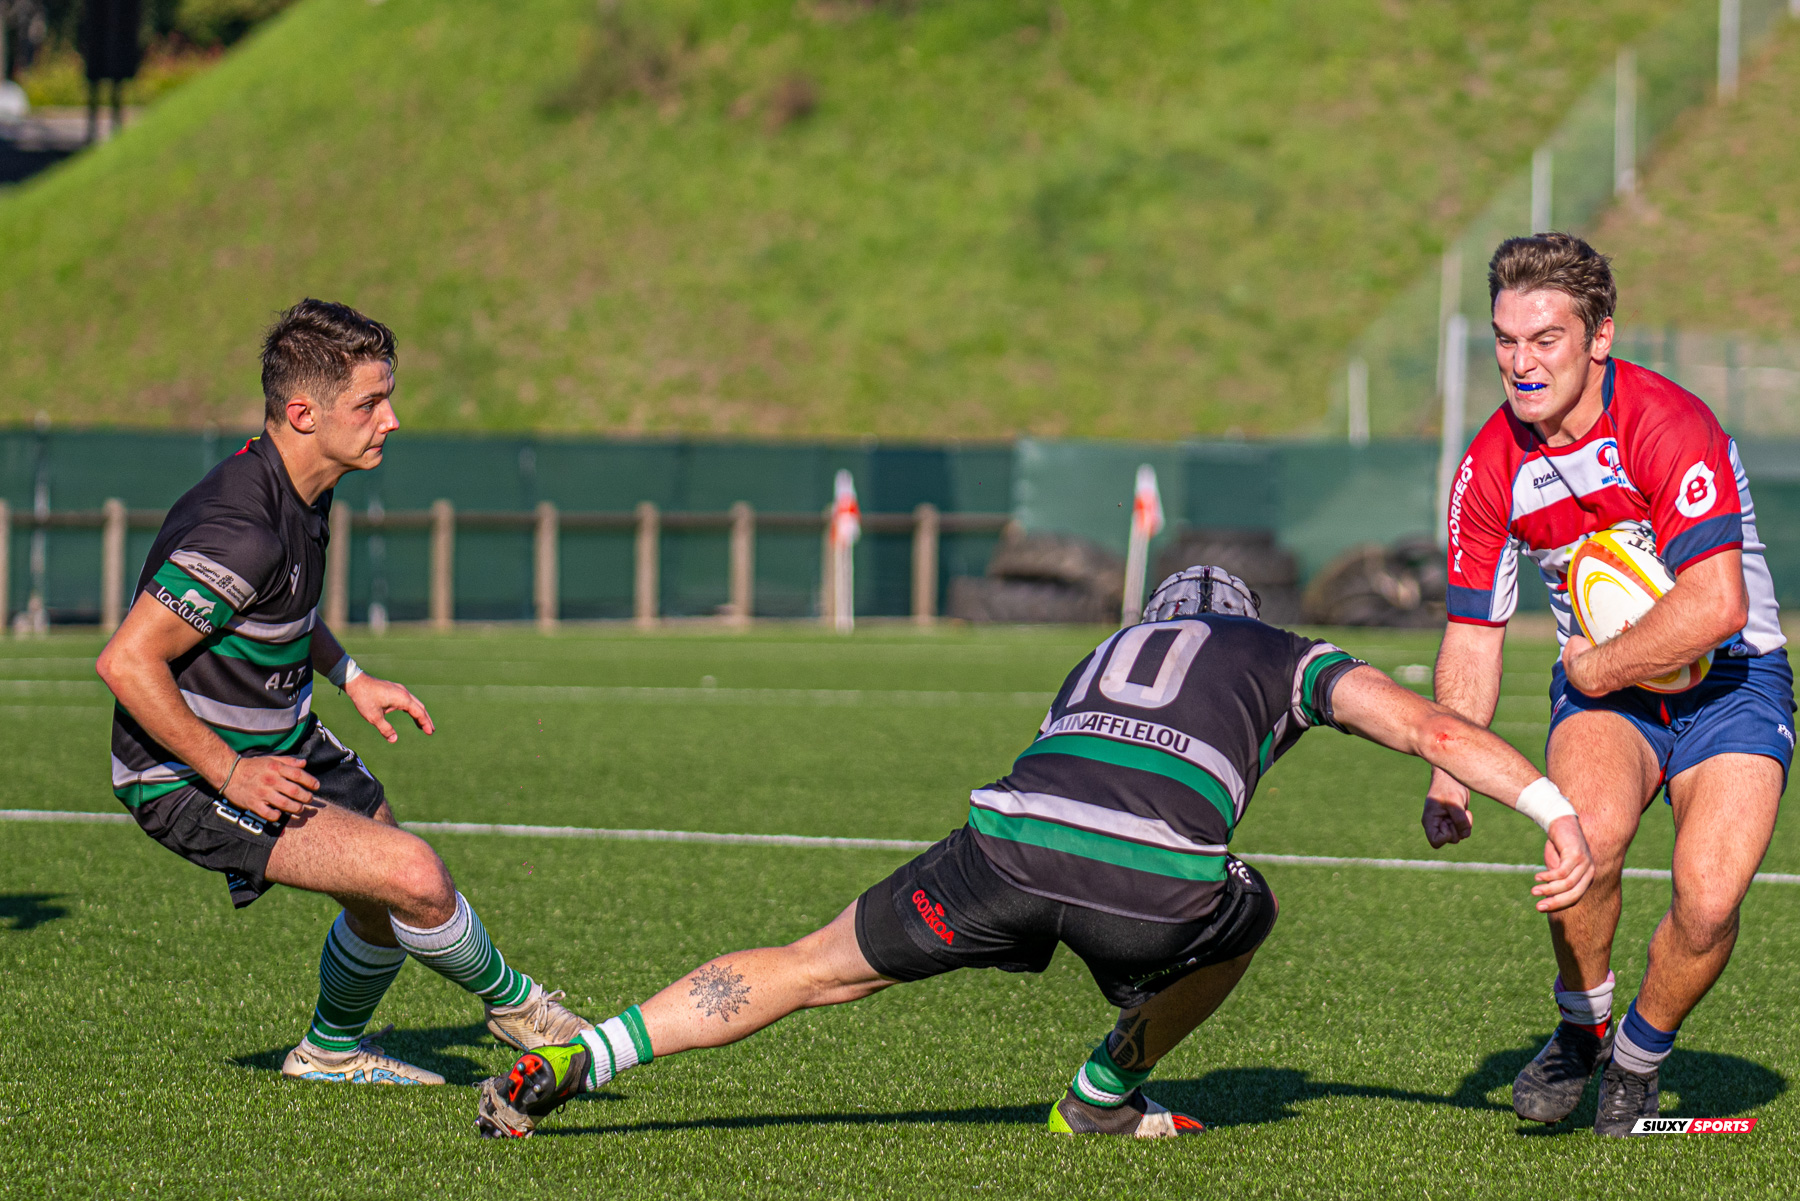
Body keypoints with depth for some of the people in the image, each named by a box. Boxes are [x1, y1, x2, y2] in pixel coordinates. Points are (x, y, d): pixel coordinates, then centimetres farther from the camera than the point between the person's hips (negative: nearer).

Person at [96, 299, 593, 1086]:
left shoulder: (302, 487, -1)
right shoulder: (244, 532, -32)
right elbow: (126, 662, -31)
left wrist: (349, 678, 10)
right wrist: (230, 774, -25)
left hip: (281, 745, 10)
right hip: (190, 779, -10)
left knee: (391, 899, 20)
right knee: (412, 876, -18)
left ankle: (333, 1051, 46)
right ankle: (511, 1005, 8)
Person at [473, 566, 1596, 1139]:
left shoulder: (1103, 657, 42)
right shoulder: (1291, 660, 30)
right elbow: (1432, 726, 15)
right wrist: (1559, 811, 13)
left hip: (1010, 837, 3)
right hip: (1155, 874, -3)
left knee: (812, 970, 17)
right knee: (1249, 914, 32)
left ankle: (570, 1060, 5)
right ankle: (1104, 1097, 34)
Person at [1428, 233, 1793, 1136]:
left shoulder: (1667, 427, -24)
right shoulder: (1490, 467, -6)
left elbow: (1714, 605, -31)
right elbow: (1473, 630, 3)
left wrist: (1598, 667, -19)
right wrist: (1449, 773, -7)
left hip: (1728, 678, -3)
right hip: (1603, 686, 3)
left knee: (1709, 900, -22)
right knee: (1588, 835, -29)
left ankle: (1640, 1056, 9)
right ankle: (1580, 1029, -2)